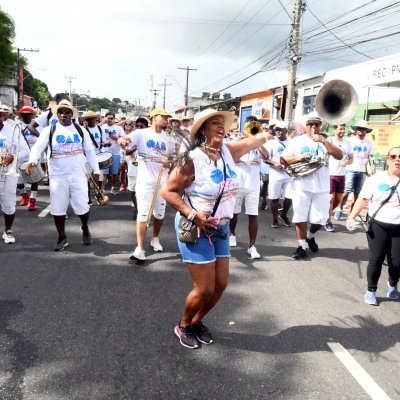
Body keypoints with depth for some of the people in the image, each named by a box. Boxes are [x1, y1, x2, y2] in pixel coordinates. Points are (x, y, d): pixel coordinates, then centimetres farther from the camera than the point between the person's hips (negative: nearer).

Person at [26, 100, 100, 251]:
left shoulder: (80, 130, 7)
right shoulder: (49, 130, 2)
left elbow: (90, 151, 10)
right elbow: (38, 146, -8)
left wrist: (96, 170, 6)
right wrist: (33, 160, -27)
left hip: (78, 175, 0)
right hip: (57, 176, 0)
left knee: (82, 205, 2)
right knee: (58, 208, 4)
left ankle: (85, 229, 31)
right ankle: (62, 237, 20)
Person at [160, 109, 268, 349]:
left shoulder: (228, 151, 1)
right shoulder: (192, 159, -18)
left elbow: (256, 140, 13)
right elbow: (167, 190, -16)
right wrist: (192, 214, -23)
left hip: (221, 228, 7)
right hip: (197, 228, -7)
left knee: (221, 284, 10)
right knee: (205, 288, -3)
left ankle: (197, 322, 35)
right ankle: (183, 326, 25)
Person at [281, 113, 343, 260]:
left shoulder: (326, 141, 8)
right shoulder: (297, 141, 5)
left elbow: (339, 156, -8)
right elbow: (283, 158, 2)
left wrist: (324, 141, -19)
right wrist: (299, 157, -14)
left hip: (321, 187, 1)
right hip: (301, 186, -1)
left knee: (320, 219, 4)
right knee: (300, 217, 3)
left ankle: (310, 236, 34)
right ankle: (302, 246, 17)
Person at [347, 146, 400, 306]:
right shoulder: (376, 178, -1)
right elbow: (363, 199, -2)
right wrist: (351, 217, -11)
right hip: (378, 226, -1)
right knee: (375, 260, 1)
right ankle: (371, 290, 20)